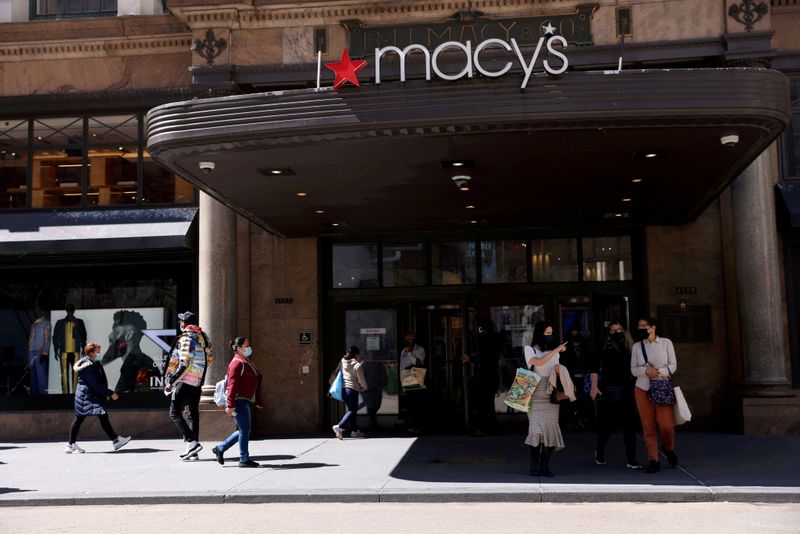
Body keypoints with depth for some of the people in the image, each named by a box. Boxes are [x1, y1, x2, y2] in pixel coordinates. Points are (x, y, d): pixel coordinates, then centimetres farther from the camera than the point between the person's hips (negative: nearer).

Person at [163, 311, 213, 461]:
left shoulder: (186, 338, -12)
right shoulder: (203, 337, 12)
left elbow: (184, 364, -20)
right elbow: (210, 359, 17)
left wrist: (171, 382, -16)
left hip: (186, 381, -8)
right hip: (198, 382, 8)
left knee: (175, 412, -2)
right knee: (194, 414, 11)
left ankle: (192, 442, -15)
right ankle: (193, 451, 13)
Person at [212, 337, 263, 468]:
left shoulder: (247, 362, 18)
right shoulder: (237, 363, -13)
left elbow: (255, 385, 23)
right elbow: (232, 384, -19)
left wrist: (258, 402, 23)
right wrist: (230, 405, -24)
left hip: (246, 401, 10)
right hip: (239, 401, -10)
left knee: (244, 430, 14)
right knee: (245, 430, -3)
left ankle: (220, 448, 22)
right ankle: (244, 459, 6)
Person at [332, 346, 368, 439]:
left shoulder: (342, 361, 7)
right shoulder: (357, 365, -11)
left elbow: (336, 372, 14)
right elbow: (361, 380, -7)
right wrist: (364, 388, 14)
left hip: (343, 389, 7)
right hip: (352, 389, -7)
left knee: (352, 409, 17)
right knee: (352, 410, -3)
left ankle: (355, 430, 20)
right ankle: (340, 426, -21)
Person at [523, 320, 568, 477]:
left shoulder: (554, 350, 19)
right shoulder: (529, 349, 6)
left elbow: (557, 370, 16)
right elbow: (538, 362, -13)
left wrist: (557, 366, -7)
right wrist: (556, 351, -13)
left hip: (551, 393, 4)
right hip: (535, 394, -4)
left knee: (551, 429, -4)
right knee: (537, 427, -14)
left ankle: (544, 465, 2)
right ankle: (534, 465, -4)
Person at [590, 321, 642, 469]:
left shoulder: (629, 347, 9)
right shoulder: (606, 348, -4)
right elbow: (595, 367, -12)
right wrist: (594, 386, -22)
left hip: (626, 390, 4)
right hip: (609, 391, -4)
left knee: (629, 425, 1)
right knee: (606, 424, 3)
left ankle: (631, 460, 5)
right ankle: (599, 452, 26)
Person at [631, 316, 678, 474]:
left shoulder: (666, 343, 5)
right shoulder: (636, 346, 10)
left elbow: (673, 365, 2)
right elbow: (633, 369, 7)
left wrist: (659, 372, -15)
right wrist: (646, 371, -13)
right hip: (642, 389, 2)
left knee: (666, 425, -8)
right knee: (648, 426, -3)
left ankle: (669, 449, 23)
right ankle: (653, 460, 2)